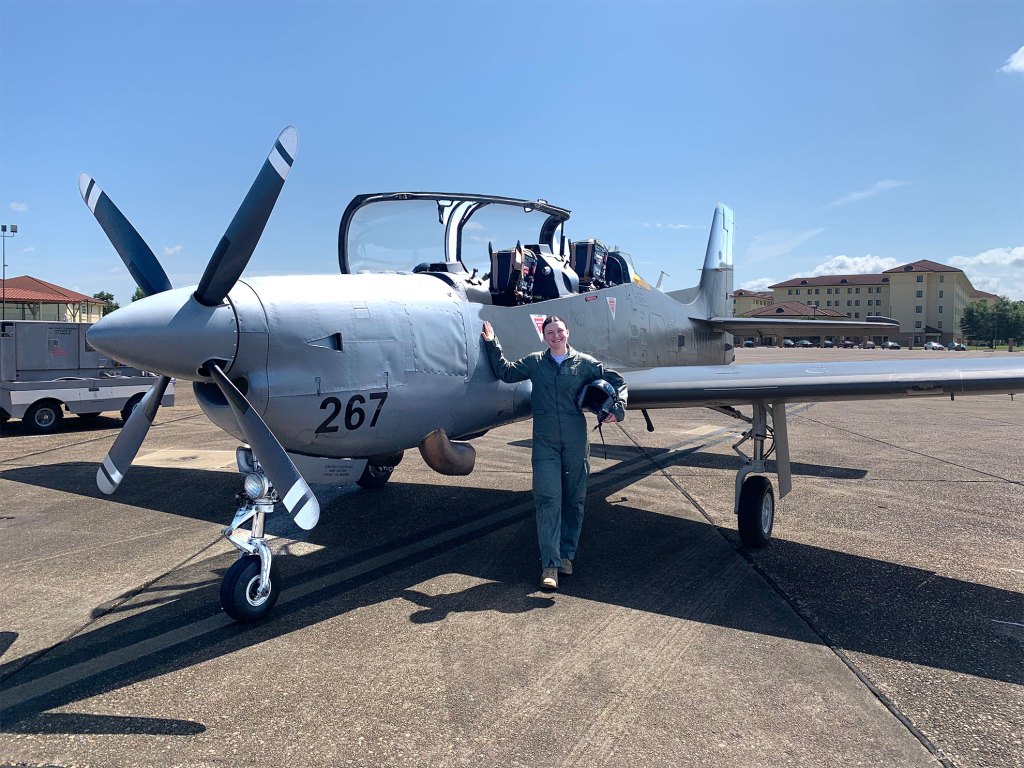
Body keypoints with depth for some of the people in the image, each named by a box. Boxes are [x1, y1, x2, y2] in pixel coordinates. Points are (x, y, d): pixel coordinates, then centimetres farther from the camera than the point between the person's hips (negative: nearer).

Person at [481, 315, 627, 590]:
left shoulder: (584, 363, 5)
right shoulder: (534, 362, 8)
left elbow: (616, 381, 11)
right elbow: (506, 372, 18)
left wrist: (617, 407, -4)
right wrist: (492, 343, 12)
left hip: (576, 443, 1)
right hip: (545, 444, -1)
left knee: (574, 500, 8)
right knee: (548, 500, -9)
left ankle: (567, 554, 23)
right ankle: (550, 564, -8)